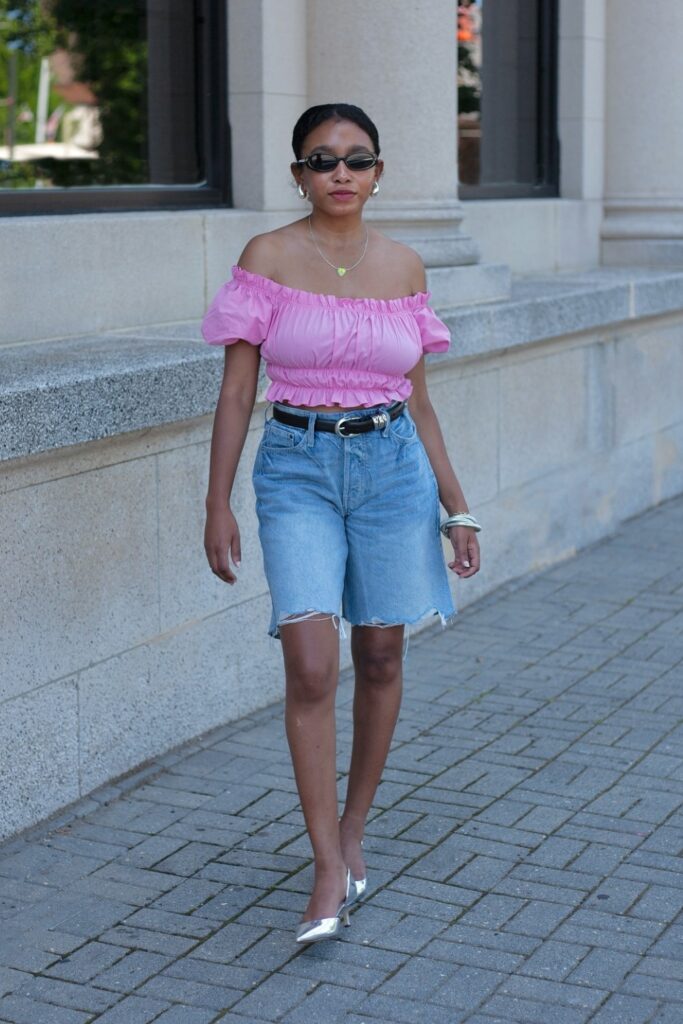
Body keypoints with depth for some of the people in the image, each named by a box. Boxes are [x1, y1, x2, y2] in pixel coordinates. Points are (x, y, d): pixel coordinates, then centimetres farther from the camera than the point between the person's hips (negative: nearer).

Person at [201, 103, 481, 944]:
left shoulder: (402, 266, 5)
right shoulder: (267, 257, -2)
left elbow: (417, 399, 11)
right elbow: (236, 389, -2)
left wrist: (456, 505, 9)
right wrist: (218, 505, -6)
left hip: (392, 464, 3)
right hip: (297, 469, -3)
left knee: (380, 656, 9)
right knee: (310, 665, -13)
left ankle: (352, 832, 28)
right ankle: (330, 873, -5)